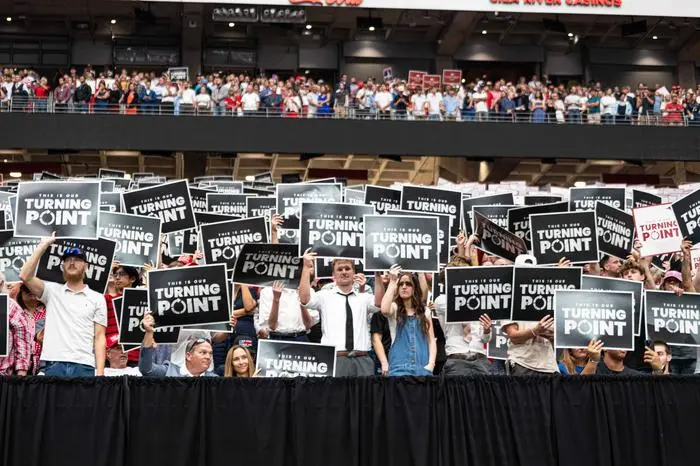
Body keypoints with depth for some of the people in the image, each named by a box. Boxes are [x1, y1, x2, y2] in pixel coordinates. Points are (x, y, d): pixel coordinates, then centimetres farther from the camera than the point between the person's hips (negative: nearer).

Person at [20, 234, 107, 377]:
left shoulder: (97, 298, 10)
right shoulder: (52, 291, 13)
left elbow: (99, 337, 5)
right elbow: (25, 276, -3)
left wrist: (100, 372, -5)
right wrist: (43, 246, -3)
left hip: (84, 366, 0)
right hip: (54, 365, 1)